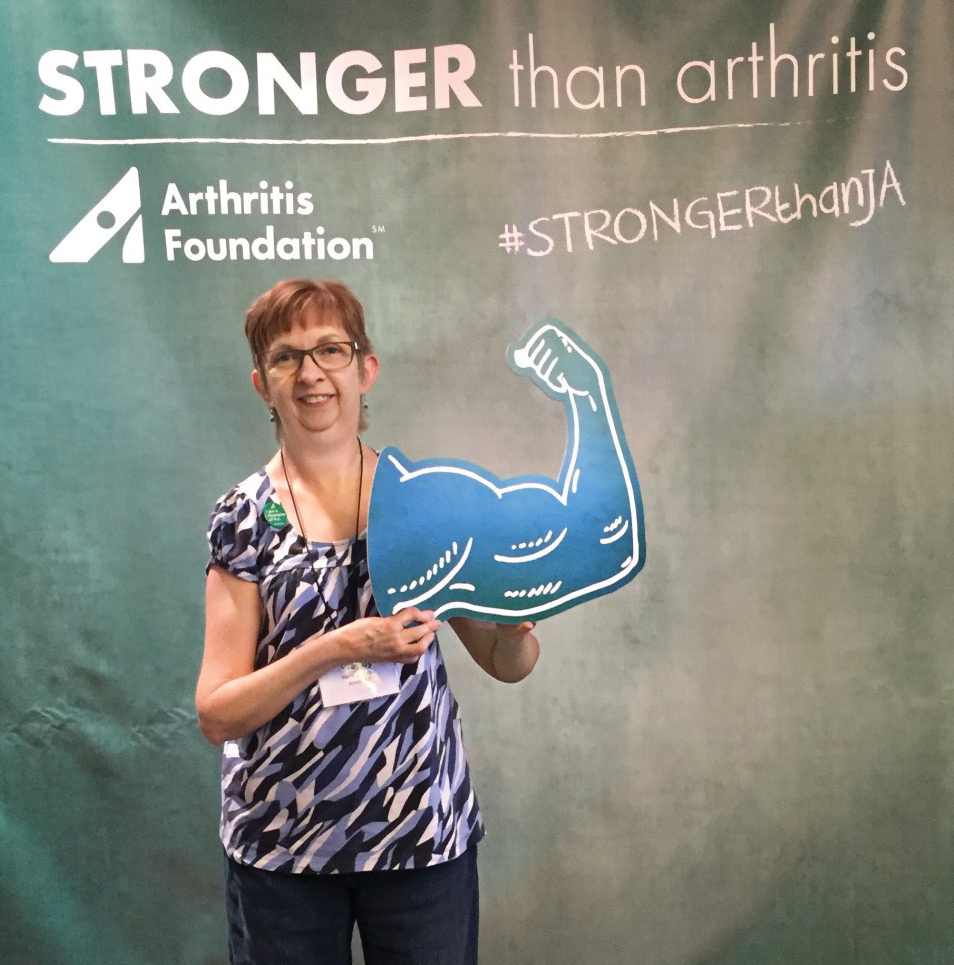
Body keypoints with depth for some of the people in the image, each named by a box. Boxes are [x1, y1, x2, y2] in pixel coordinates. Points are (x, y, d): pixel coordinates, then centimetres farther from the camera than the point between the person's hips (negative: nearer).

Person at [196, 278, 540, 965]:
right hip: (280, 843, 0)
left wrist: (518, 620, -19)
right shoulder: (246, 516, -4)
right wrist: (337, 648, -21)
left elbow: (507, 665, 3)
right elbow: (216, 713, -7)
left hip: (426, 830, 1)